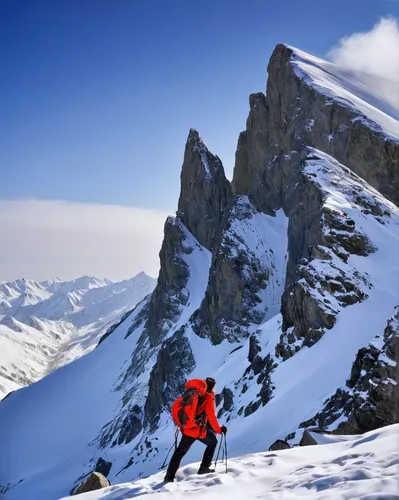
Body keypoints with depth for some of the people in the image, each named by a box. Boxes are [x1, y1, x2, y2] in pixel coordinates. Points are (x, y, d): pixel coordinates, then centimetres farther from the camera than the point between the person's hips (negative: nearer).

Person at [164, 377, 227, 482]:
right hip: (199, 430, -5)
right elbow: (211, 417, -13)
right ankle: (204, 468, 22)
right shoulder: (209, 398, -12)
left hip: (186, 428, 5)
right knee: (213, 442, 22)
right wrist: (218, 429, -1)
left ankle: (169, 476, 11)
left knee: (180, 451, 16)